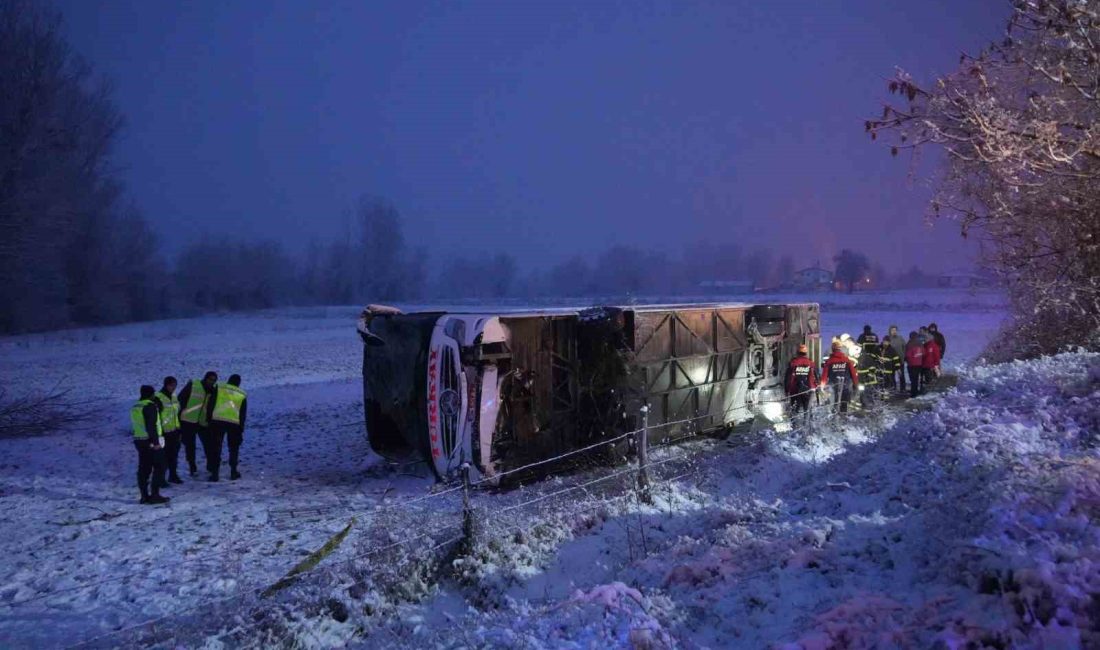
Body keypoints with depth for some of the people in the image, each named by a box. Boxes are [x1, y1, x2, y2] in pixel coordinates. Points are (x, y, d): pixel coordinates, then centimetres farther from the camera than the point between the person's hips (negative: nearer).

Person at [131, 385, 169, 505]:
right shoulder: (150, 406, -14)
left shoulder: (134, 408, 14)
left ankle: (144, 496, 14)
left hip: (139, 441, 9)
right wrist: (155, 442, -20)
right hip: (152, 442, -9)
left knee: (144, 469, 11)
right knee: (158, 468, -2)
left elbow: (135, 425, 19)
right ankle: (155, 495, -4)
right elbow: (151, 425, -21)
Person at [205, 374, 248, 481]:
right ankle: (233, 472, 17)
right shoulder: (242, 395, 12)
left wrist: (208, 418, 9)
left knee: (216, 448, 5)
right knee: (234, 448, 16)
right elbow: (243, 414, 12)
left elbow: (211, 405, 2)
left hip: (217, 421, -1)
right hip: (234, 423, 1)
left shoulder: (218, 389, 8)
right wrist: (241, 429, 17)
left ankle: (214, 473, 2)